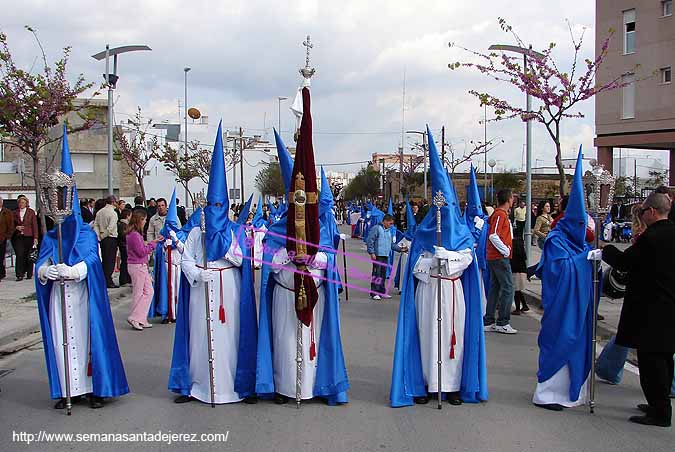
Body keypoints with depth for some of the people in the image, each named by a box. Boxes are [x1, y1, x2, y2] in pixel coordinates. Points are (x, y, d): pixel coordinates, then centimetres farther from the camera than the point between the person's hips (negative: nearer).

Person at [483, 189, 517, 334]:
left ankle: (489, 322, 14)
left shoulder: (501, 214, 15)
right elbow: (493, 236, -22)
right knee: (508, 287, -7)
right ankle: (503, 323, -4)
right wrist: (506, 250, -16)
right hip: (500, 257, -10)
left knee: (495, 288, 11)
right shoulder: (500, 214, -13)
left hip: (494, 257, 10)